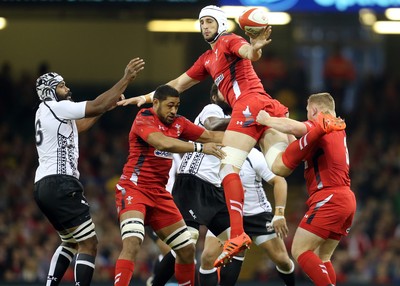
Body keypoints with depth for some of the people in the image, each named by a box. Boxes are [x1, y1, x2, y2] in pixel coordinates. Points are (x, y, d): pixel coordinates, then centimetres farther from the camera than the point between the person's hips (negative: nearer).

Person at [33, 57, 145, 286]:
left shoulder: (45, 113, 21)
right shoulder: (56, 107, -8)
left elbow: (79, 126, 32)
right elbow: (97, 106, -14)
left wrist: (108, 105, 28)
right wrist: (126, 79, -10)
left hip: (43, 186, 10)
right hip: (60, 184, -10)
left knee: (71, 242, 25)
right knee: (89, 244, -10)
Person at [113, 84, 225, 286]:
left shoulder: (178, 123, 9)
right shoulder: (144, 118, -13)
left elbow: (211, 136, 13)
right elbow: (163, 142, -31)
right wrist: (199, 147, -36)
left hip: (159, 194, 8)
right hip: (133, 188, -8)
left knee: (187, 249, 11)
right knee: (132, 242, -29)